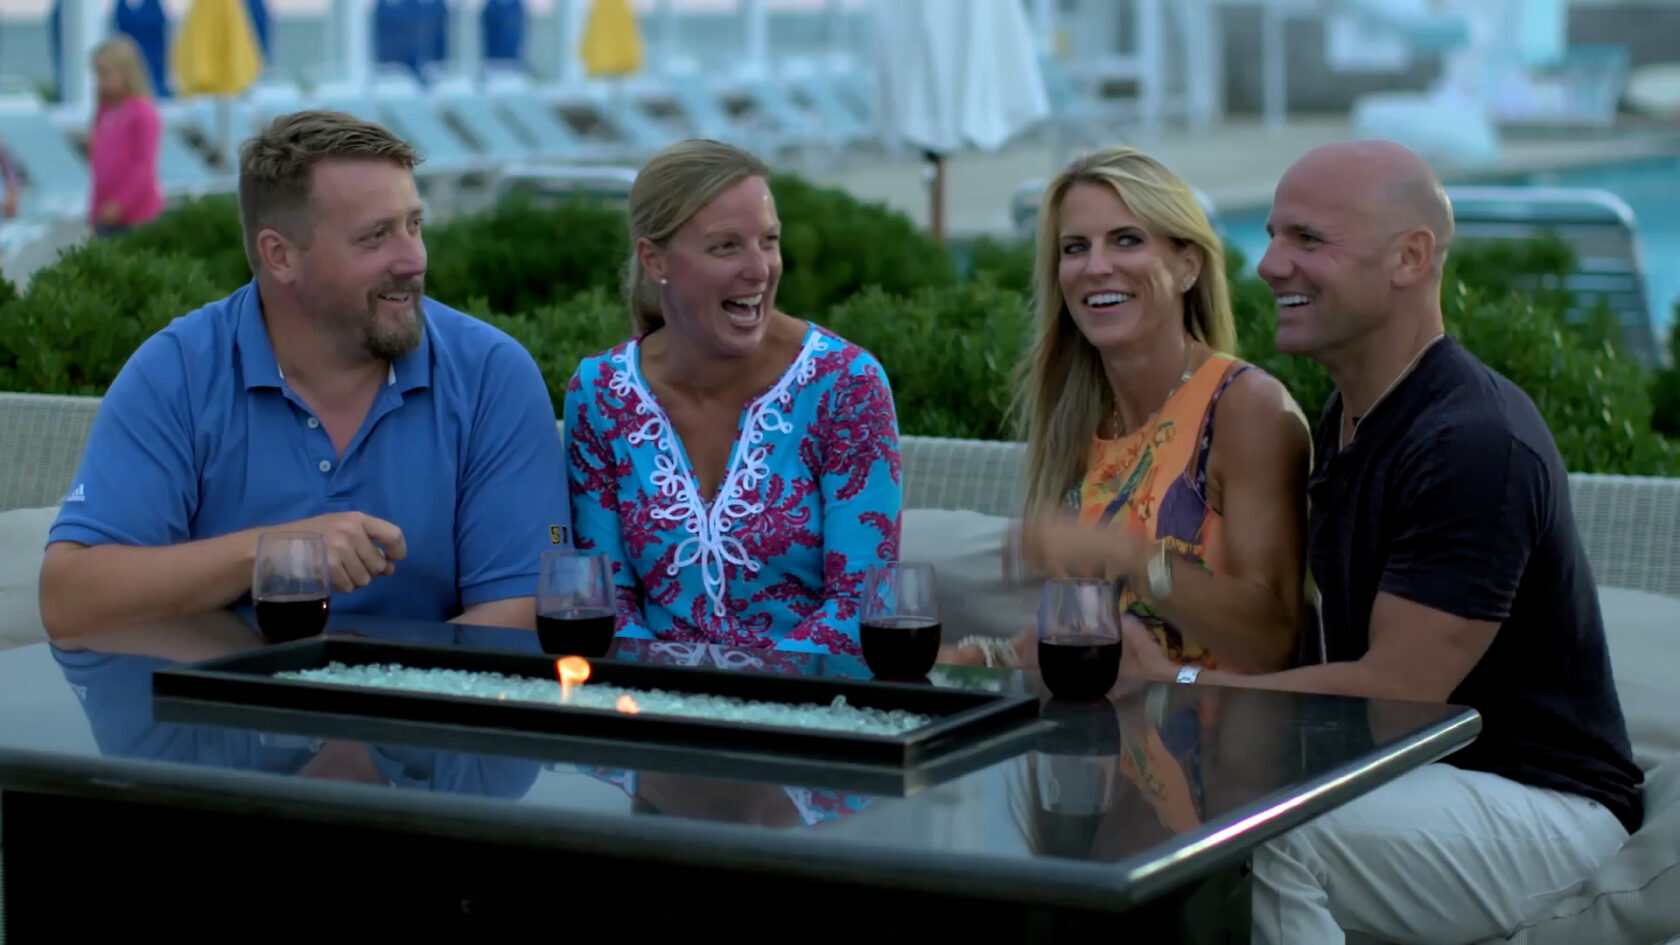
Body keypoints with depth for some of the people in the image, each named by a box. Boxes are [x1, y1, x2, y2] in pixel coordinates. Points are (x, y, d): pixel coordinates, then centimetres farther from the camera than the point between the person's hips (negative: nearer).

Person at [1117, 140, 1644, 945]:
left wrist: (1172, 689, -19)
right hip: (1401, 779, 9)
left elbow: (1394, 689, -23)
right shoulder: (1345, 421, 9)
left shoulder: (1476, 445, -21)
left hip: (1541, 808, -9)